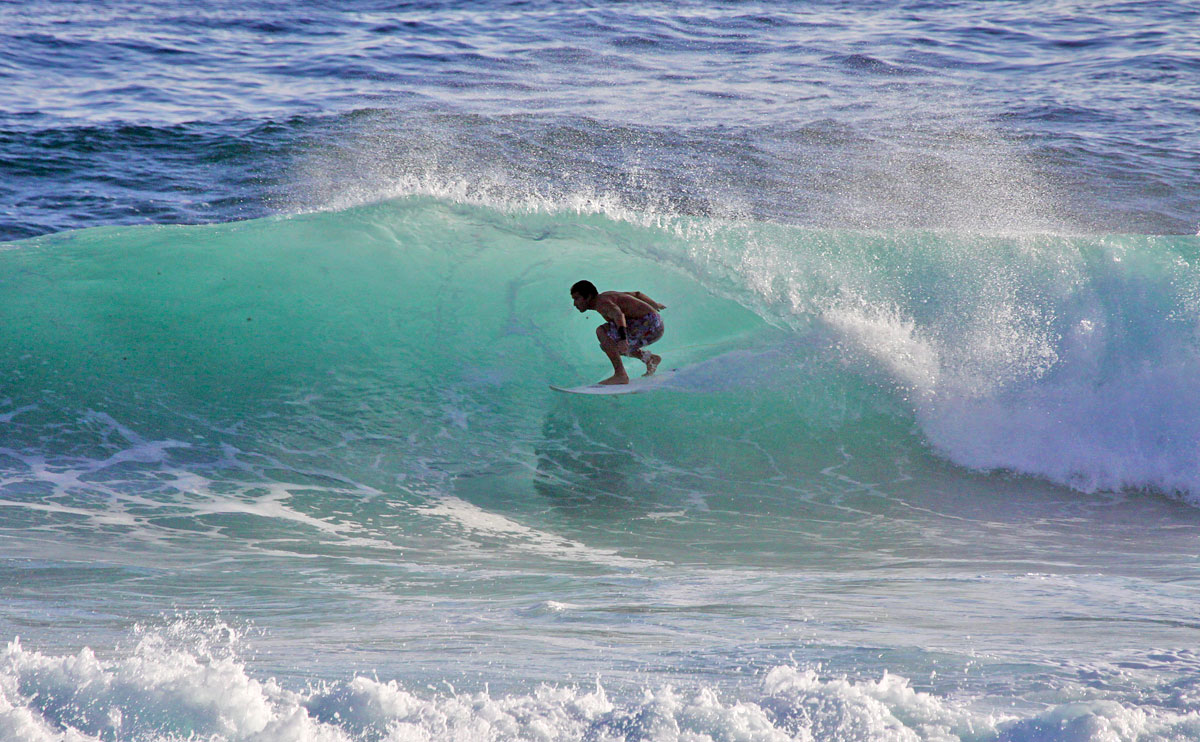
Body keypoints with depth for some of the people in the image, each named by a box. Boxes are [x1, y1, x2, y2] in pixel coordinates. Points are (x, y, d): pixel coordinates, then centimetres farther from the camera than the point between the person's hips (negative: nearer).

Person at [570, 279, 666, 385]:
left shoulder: (601, 302, -14)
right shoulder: (607, 295, 17)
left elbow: (618, 314, -37)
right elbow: (636, 294, 32)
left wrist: (623, 338, -53)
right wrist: (654, 305, 50)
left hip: (649, 324, -10)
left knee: (602, 332, -20)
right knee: (608, 345, 23)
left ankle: (620, 374, -21)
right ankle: (650, 358, 17)